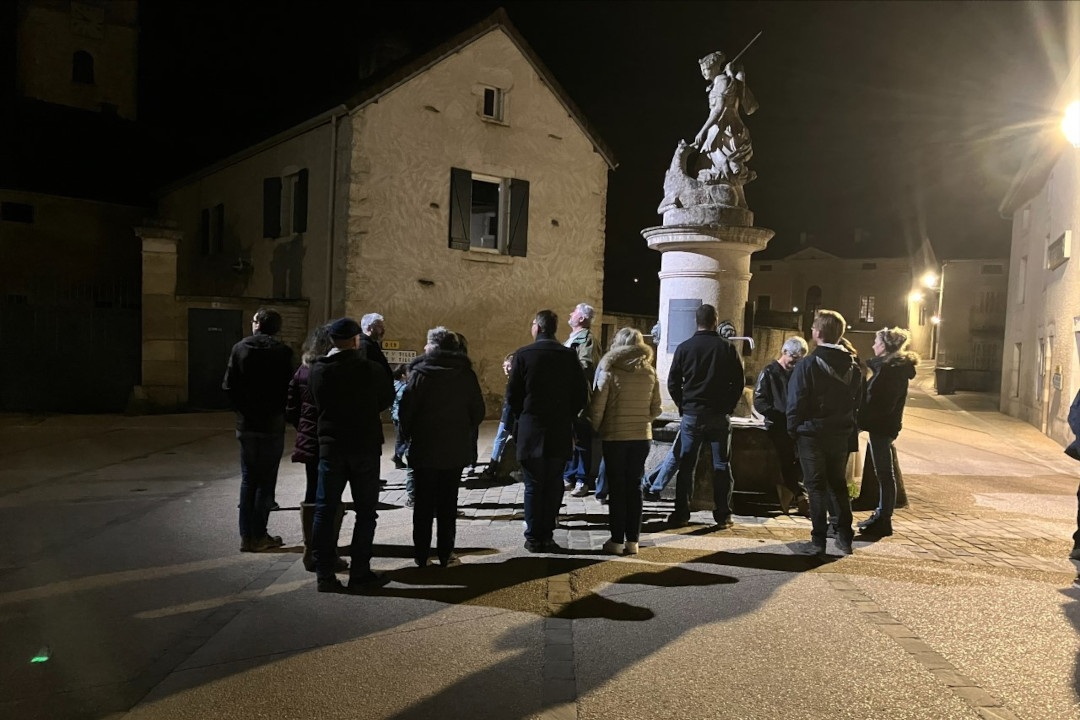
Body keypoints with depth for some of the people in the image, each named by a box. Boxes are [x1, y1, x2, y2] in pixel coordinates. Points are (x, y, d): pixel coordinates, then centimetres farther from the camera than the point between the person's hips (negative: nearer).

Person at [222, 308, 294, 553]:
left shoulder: (239, 348, 0)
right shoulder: (282, 351, -8)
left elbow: (228, 385, -3)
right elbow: (289, 387, -9)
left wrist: (241, 408, 9)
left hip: (246, 424, 3)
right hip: (273, 424, -3)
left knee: (248, 479, 11)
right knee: (266, 480, 5)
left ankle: (246, 535, 13)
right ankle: (259, 536, 7)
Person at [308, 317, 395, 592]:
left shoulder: (318, 371, -5)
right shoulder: (372, 369, -10)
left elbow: (316, 404, 7)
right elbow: (387, 400, 5)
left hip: (330, 448, 2)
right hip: (365, 448, -2)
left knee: (325, 510, 10)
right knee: (365, 512, 8)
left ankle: (324, 574, 11)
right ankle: (359, 573, 11)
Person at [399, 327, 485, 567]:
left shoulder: (420, 372, -8)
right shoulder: (466, 374, 1)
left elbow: (406, 409, -12)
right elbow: (478, 411, 4)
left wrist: (407, 433, 3)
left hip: (425, 448, -2)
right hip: (456, 449, 2)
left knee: (424, 502, 8)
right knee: (448, 502, 11)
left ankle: (421, 554, 13)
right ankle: (445, 554, 14)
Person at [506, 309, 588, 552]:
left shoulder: (523, 355, -6)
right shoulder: (569, 356, 0)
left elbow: (512, 394, -4)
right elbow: (581, 394, 1)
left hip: (531, 429, -1)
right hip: (560, 431, 2)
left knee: (533, 485, 6)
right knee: (553, 485, 9)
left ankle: (534, 537, 10)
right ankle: (547, 536, 12)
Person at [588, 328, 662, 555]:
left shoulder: (610, 371, -9)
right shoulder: (650, 373, 2)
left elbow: (597, 407, -10)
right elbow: (656, 408, 7)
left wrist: (594, 431, 5)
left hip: (615, 436, -3)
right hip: (642, 437, 3)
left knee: (617, 489, 5)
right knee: (634, 487, 10)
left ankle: (617, 541, 8)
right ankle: (633, 540, 13)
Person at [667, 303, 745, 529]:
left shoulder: (684, 347, -1)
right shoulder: (728, 348, -1)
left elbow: (673, 383, 0)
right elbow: (738, 382, 0)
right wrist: (729, 407, 10)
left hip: (691, 415, 0)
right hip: (720, 416, 0)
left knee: (686, 465, 6)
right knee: (722, 465, 7)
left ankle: (681, 514, 8)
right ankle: (723, 516, 9)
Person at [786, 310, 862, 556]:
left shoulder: (807, 365, -15)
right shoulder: (853, 365, 3)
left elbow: (796, 402, -14)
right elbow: (857, 400, 7)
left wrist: (793, 430, -4)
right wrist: (849, 426, 15)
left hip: (812, 434, -5)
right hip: (841, 434, 5)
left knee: (816, 486, 2)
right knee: (838, 484, 16)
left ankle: (818, 541, 4)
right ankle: (845, 538, 20)